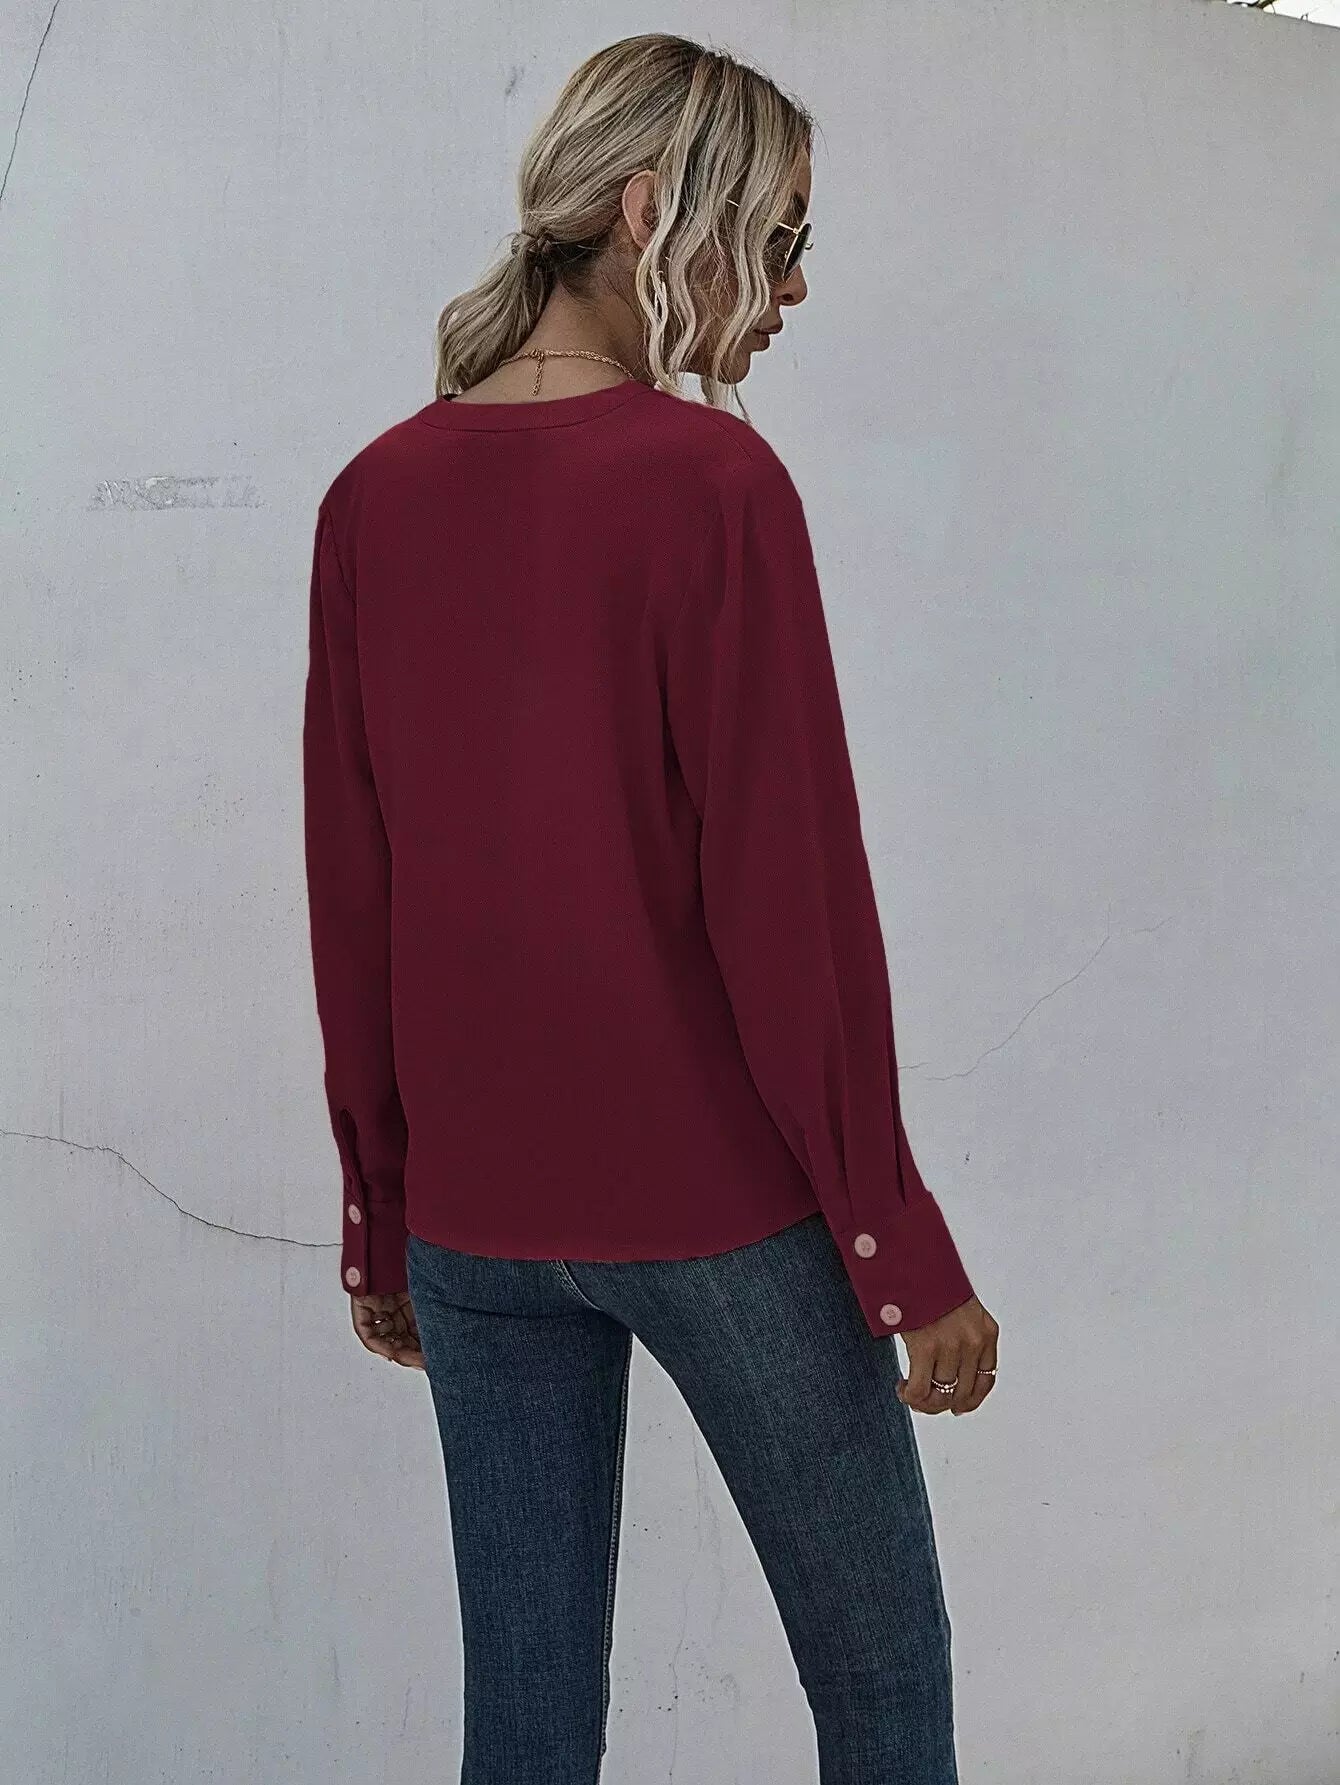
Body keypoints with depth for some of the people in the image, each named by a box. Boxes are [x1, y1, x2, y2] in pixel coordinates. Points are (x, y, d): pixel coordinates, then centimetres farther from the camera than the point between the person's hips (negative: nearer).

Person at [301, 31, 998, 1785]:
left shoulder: (375, 498, 3)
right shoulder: (710, 482, -14)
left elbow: (351, 902, 6)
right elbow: (789, 890, -15)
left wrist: (383, 1221, 15)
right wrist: (903, 1244, -8)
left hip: (473, 1214, 6)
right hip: (715, 1199, -5)